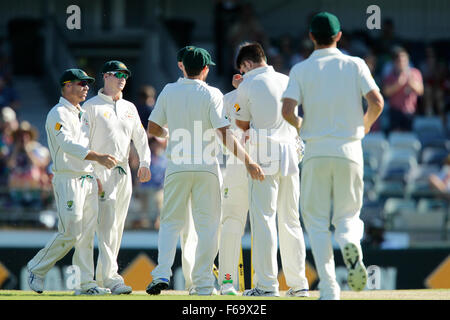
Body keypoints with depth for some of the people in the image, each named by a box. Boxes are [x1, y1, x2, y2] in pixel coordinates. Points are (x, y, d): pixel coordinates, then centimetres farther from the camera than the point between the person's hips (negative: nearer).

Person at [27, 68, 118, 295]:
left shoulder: (82, 114, 20)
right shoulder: (58, 114, -9)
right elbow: (67, 144, -23)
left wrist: (95, 177, 16)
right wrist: (97, 157, -32)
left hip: (88, 180, 8)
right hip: (68, 180, -8)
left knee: (87, 234, 4)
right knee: (70, 233, -11)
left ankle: (86, 283, 5)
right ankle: (37, 269, 5)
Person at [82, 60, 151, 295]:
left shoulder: (129, 108, 18)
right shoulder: (91, 106, -1)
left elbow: (140, 137, 16)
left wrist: (144, 163, -1)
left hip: (124, 172, 7)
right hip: (100, 171, -7)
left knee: (118, 227, 5)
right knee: (107, 224, -17)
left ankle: (102, 277, 12)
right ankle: (111, 278, -24)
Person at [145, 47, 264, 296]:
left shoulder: (169, 91, 3)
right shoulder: (211, 94, -6)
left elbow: (153, 128, 8)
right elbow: (225, 135, -13)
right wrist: (248, 161, -12)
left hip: (177, 167, 2)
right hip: (206, 167, -2)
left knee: (171, 222, 10)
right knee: (207, 225, 5)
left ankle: (162, 274, -7)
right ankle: (203, 283, 3)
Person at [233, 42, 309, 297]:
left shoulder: (248, 86, -3)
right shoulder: (288, 81, 11)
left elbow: (242, 123, 4)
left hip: (264, 155, -5)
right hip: (290, 153, 5)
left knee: (263, 218, -5)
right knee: (291, 220, 11)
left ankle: (267, 284, -10)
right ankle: (298, 284, 11)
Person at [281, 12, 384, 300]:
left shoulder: (301, 70, 1)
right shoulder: (355, 65, 3)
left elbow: (287, 110, -11)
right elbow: (377, 102, -8)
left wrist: (301, 126, 10)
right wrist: (365, 125, 11)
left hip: (316, 151, -1)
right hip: (349, 150, 1)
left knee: (317, 222, 7)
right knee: (347, 214, 14)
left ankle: (329, 289, -5)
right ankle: (350, 243, -23)